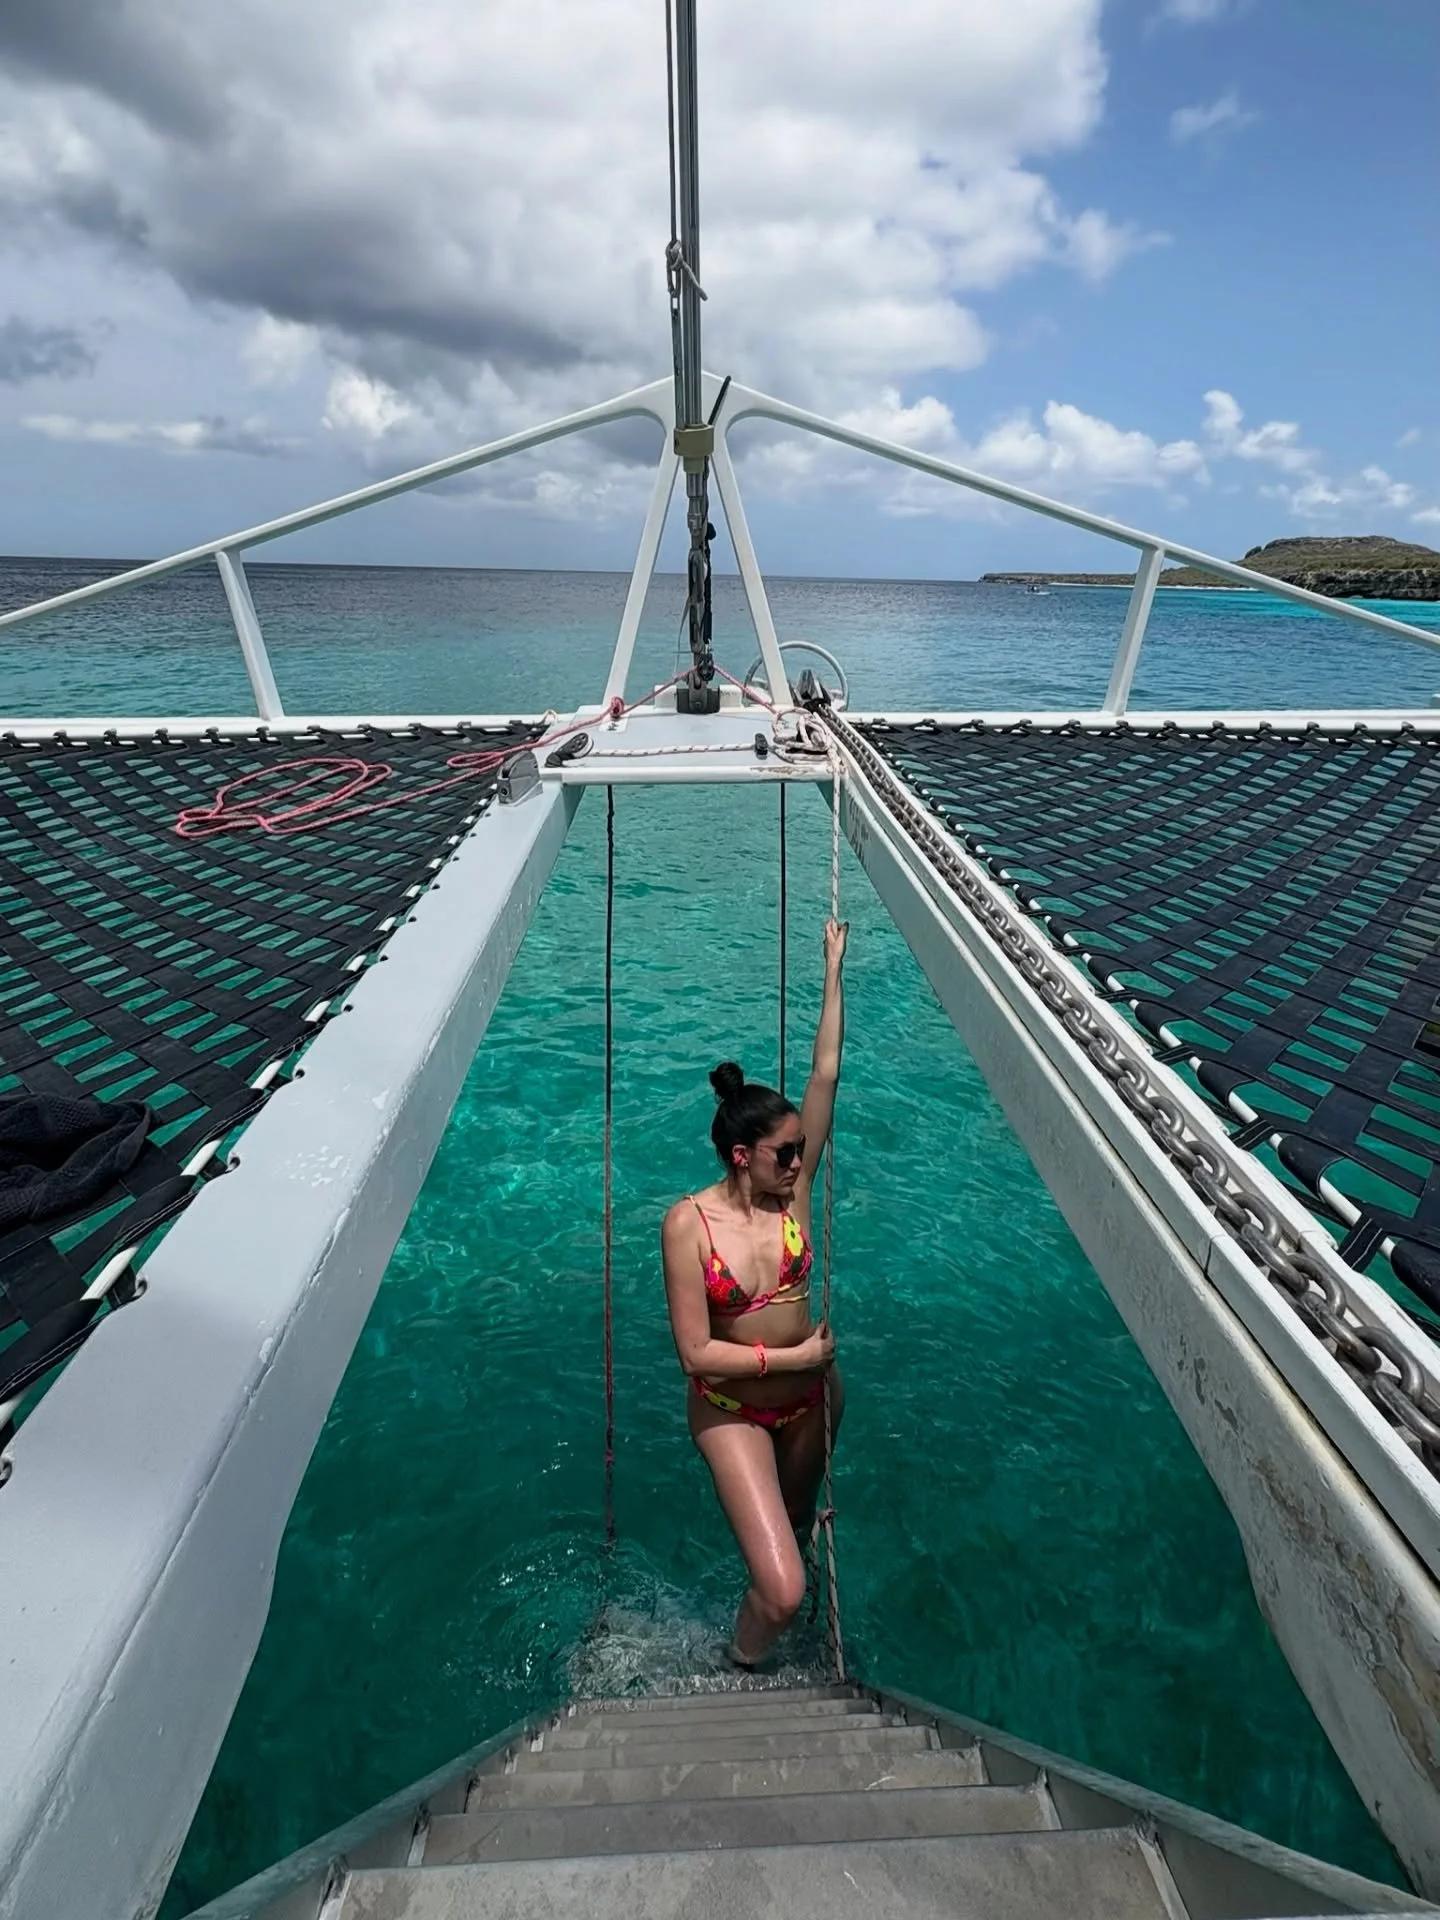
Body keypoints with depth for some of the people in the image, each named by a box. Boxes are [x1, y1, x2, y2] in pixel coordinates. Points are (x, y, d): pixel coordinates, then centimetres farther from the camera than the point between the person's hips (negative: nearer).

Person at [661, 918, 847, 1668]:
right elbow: (696, 1353, -22)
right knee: (783, 1593, -11)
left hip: (812, 1397, 4)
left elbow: (825, 1078, -18)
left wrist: (833, 969, -17)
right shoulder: (689, 1223, -24)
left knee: (797, 1523, 29)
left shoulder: (792, 1189, -15)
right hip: (731, 1412, -4)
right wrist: (792, 1356, -19)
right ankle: (742, 1670, 22)